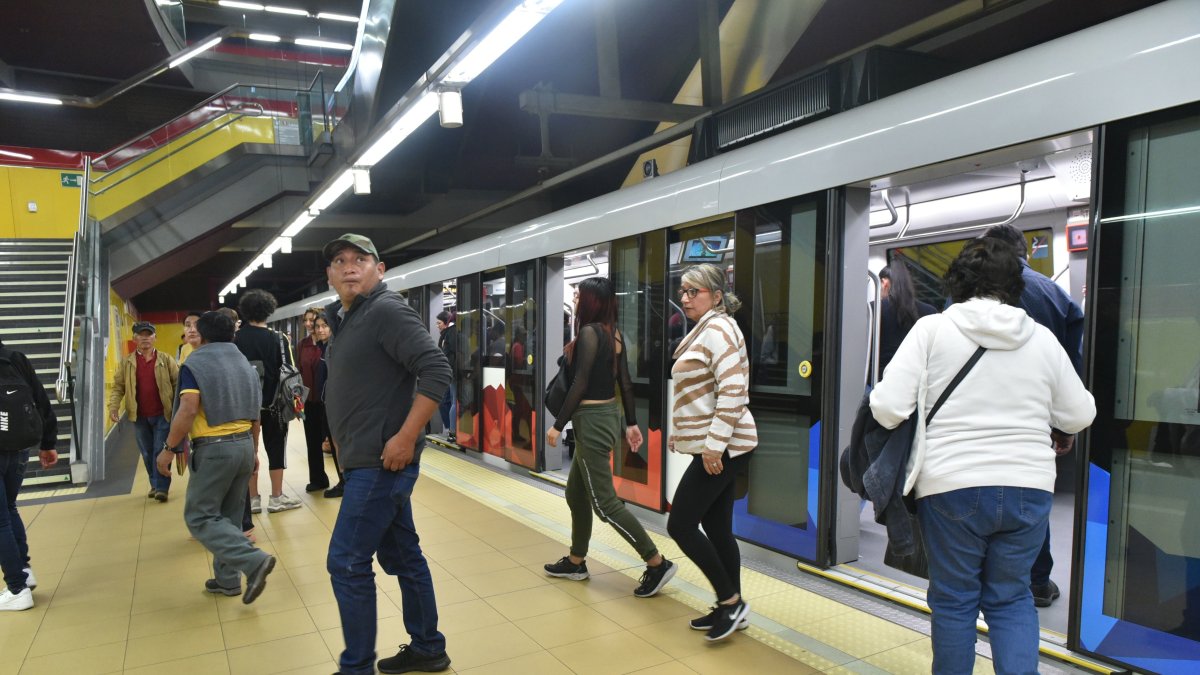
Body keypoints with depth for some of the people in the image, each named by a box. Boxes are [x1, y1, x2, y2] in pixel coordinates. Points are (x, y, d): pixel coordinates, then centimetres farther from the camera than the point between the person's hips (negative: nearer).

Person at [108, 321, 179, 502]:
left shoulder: (166, 360, 0)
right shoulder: (127, 362, 5)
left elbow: (177, 383, -1)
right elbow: (118, 387, 4)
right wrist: (113, 407, -10)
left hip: (162, 415, -3)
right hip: (139, 417, 3)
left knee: (161, 451, -4)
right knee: (147, 453, 12)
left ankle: (162, 487, 0)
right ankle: (154, 485, 24)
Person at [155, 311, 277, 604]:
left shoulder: (195, 364, -8)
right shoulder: (245, 365, 12)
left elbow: (188, 411, -19)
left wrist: (169, 449, -11)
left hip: (214, 448, -7)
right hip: (244, 445, 7)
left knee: (199, 517, 0)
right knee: (229, 515, 16)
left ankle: (254, 561, -15)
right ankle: (227, 579, 20)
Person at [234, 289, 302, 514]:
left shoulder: (235, 339, -3)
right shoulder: (277, 339, -9)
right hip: (273, 403, -2)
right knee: (276, 448, 7)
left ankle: (253, 499, 15)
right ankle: (277, 498, 11)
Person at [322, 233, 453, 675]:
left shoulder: (386, 310, -13)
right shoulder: (346, 319, 14)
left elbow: (437, 371, -23)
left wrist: (405, 438, -24)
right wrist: (343, 440, 16)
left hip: (382, 461, -9)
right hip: (366, 460, 9)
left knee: (347, 563, -3)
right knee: (402, 556, 16)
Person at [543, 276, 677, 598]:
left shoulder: (589, 332, -16)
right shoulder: (613, 334, 9)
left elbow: (580, 384, -19)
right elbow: (625, 382, 11)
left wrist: (558, 424, -13)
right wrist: (631, 423, 15)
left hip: (592, 421, -10)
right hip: (608, 416, 10)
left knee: (604, 502, -3)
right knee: (576, 494, 19)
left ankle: (657, 564, 1)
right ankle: (576, 562, 30)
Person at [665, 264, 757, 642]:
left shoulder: (717, 330, -14)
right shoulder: (704, 332, 16)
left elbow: (733, 392, -23)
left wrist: (714, 445, -23)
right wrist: (679, 433, 21)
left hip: (720, 448, -10)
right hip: (718, 447, 10)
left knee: (680, 525, -4)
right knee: (717, 529, 13)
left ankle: (731, 601, 7)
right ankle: (731, 608, 23)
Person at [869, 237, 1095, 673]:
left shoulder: (932, 329, -6)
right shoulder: (1042, 338, 4)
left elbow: (888, 408, -12)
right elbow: (1078, 417, 11)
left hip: (951, 487, -3)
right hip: (1029, 488, 3)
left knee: (953, 600, 13)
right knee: (1012, 598, 18)